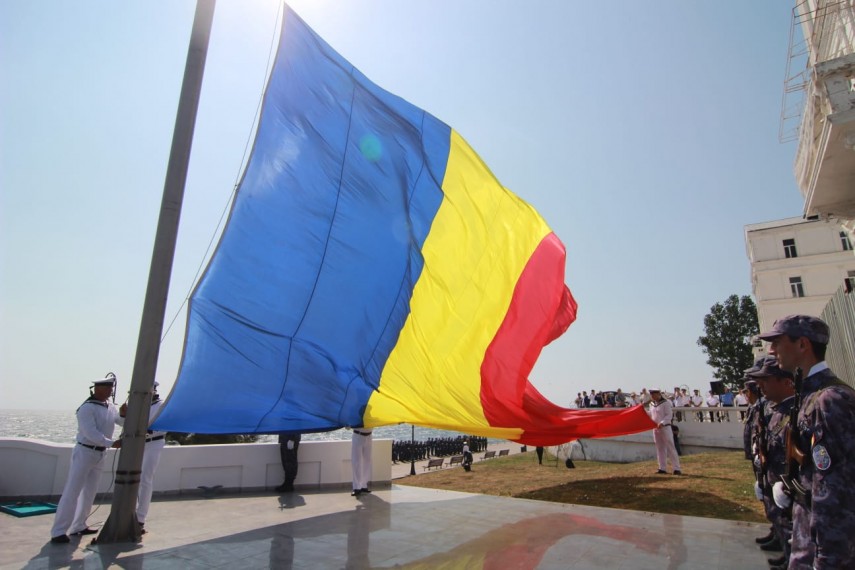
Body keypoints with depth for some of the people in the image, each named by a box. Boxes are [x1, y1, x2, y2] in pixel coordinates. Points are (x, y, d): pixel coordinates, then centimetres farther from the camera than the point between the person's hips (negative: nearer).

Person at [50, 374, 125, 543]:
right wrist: (112, 443, -24)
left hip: (100, 454, 7)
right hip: (84, 452, -7)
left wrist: (124, 414, -13)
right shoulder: (87, 408, -18)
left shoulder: (111, 407, 4)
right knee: (72, 492, -5)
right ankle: (58, 532, 1)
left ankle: (78, 526, 24)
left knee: (89, 492, 13)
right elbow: (92, 434, -24)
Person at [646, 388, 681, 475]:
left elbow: (669, 415, -16)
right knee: (660, 449, 12)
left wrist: (662, 423, -28)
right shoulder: (652, 404, 11)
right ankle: (662, 468, 18)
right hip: (656, 429, 7)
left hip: (665, 428, -7)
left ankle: (676, 469, -1)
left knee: (670, 448, -6)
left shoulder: (666, 403, -11)